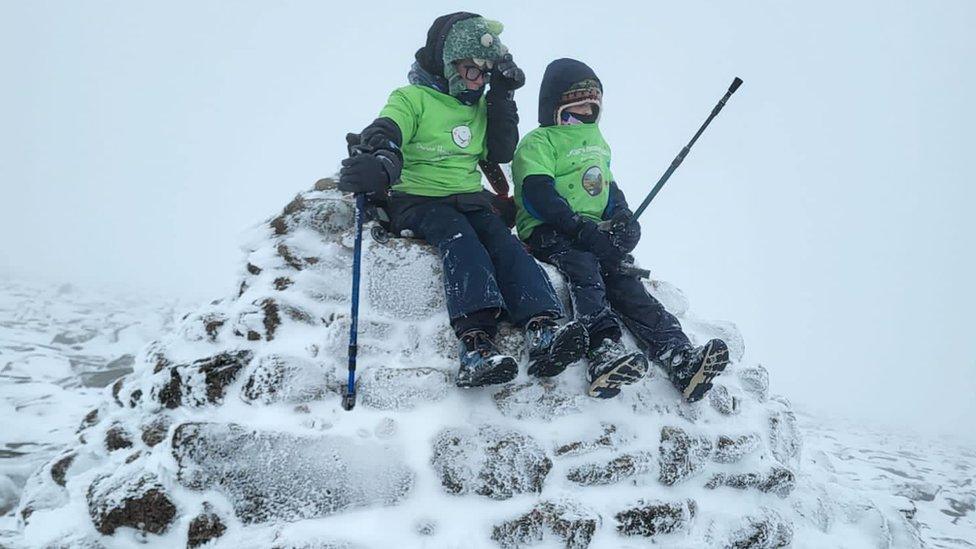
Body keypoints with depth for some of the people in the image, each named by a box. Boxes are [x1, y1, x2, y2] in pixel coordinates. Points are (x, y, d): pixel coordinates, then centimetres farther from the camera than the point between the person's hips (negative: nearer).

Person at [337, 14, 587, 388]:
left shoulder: (480, 107, 21)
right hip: (418, 200, -5)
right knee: (460, 240, -35)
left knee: (505, 243, -25)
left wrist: (501, 99, 6)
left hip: (469, 200, 5)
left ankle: (542, 332, -45)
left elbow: (501, 153, 13)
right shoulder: (411, 98, 1)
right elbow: (384, 135, -18)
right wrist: (380, 163, -43)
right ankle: (475, 343, -54)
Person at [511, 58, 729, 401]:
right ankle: (605, 349, -58)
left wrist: (622, 217, 7)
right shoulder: (538, 143, 2)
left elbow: (609, 186, 31)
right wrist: (583, 230, -22)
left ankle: (678, 356, -39)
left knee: (623, 276, -21)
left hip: (593, 231, 6)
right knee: (583, 267, -36)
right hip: (547, 232, -5)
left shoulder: (597, 142, 28)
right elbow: (538, 196, -12)